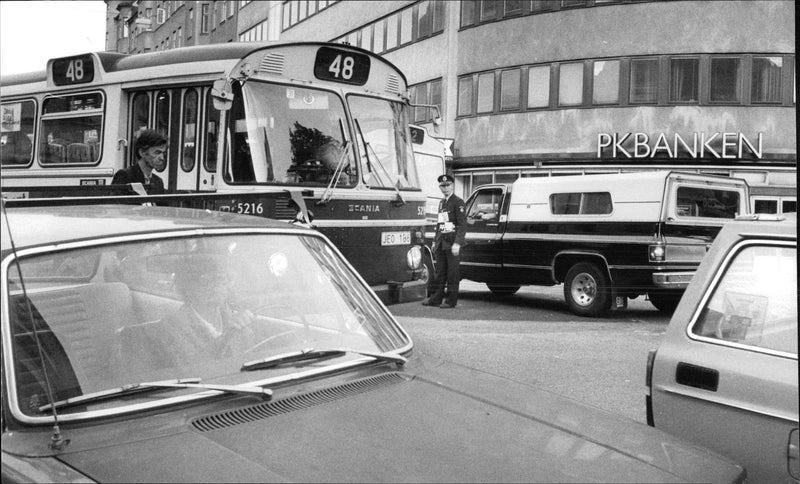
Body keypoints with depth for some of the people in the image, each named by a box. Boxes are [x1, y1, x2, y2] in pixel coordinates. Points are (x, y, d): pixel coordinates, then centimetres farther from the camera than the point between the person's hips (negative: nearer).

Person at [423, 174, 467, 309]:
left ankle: (451, 300, 5)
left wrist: (457, 243, -21)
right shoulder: (441, 203, 17)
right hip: (441, 243, 7)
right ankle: (436, 298, 16)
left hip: (452, 243, -7)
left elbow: (462, 225, -13)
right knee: (439, 272, 10)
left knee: (452, 273, -1)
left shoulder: (458, 202, -7)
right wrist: (435, 241, 21)